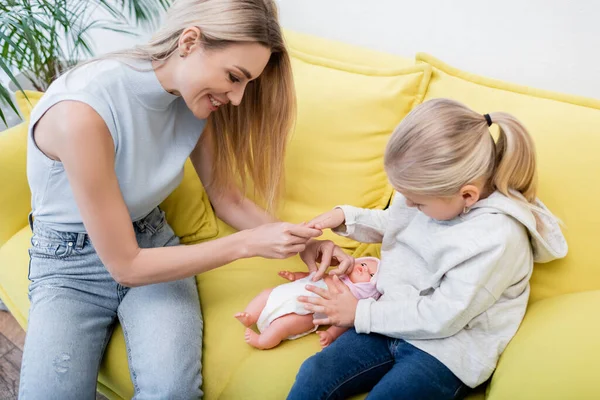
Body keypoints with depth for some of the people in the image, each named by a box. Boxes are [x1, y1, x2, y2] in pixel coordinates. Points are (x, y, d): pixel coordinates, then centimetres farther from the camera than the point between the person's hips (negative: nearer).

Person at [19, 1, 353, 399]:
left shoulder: (193, 95, -11)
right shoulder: (82, 110, -31)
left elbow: (227, 199, 3)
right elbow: (126, 265, -24)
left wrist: (301, 243, -13)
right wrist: (249, 243, -25)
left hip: (153, 244, 3)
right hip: (71, 266, -3)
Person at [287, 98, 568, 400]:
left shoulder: (497, 237, -25)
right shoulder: (438, 194, -2)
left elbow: (443, 316, -22)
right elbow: (391, 224, 21)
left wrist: (361, 313, -14)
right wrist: (345, 217, 3)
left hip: (446, 350, -7)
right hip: (395, 321, 7)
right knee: (314, 375, -11)